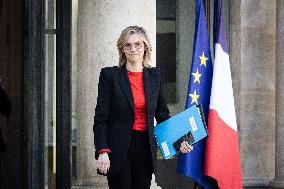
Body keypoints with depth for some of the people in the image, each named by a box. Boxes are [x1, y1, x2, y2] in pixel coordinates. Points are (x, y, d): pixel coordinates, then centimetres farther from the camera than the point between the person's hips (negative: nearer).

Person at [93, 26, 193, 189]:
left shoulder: (155, 75, 9)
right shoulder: (110, 75, -2)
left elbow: (162, 114, 14)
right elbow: (101, 118, -4)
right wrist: (102, 151, -14)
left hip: (146, 148, 3)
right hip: (119, 149, -3)